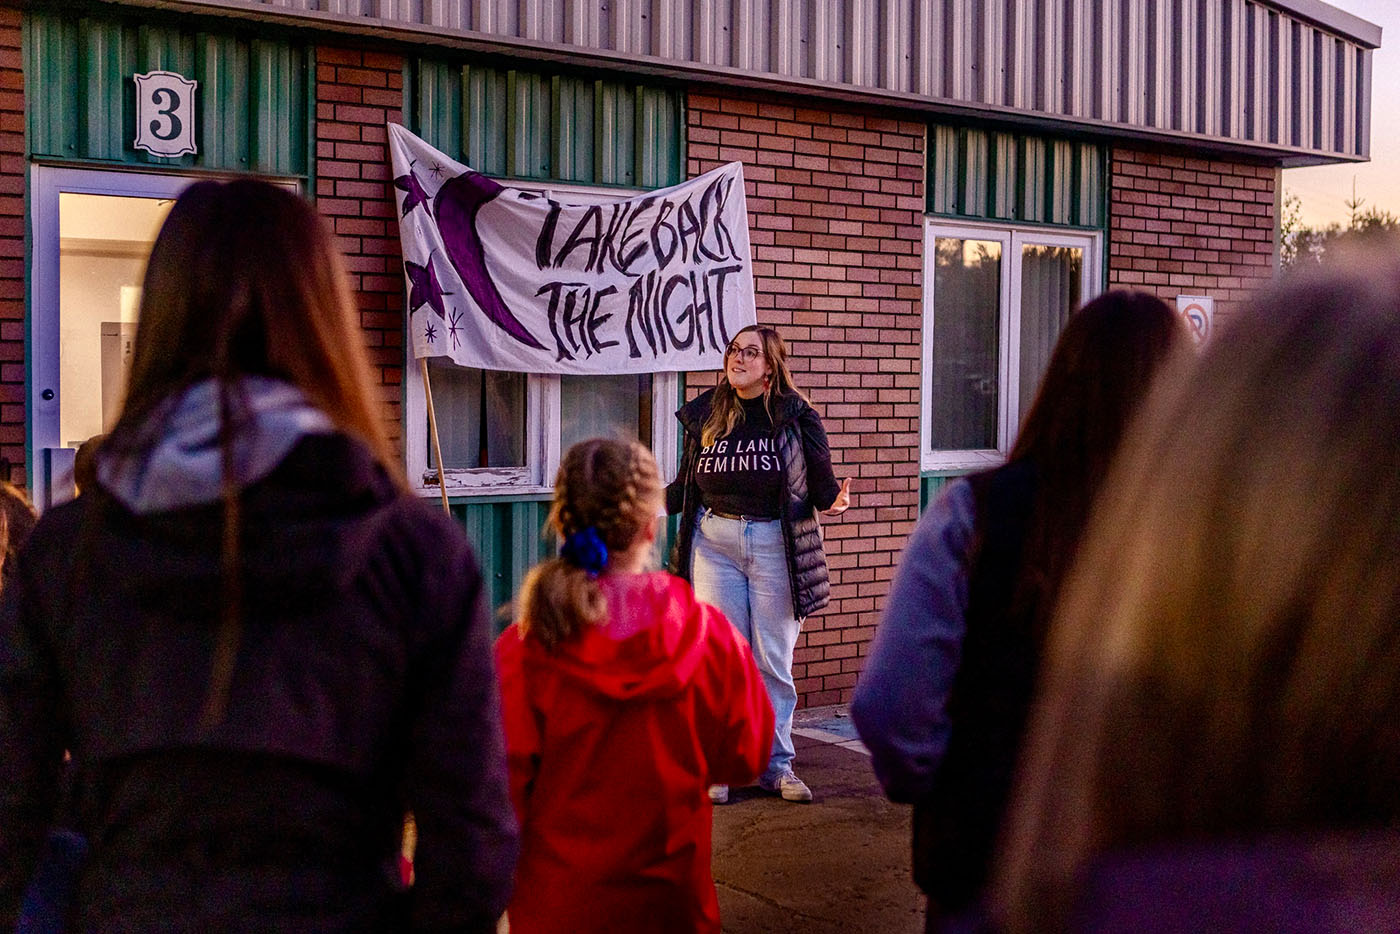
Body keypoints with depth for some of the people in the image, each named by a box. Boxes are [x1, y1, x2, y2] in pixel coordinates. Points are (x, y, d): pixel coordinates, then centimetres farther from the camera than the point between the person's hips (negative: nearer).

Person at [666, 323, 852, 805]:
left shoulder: (796, 417, -3)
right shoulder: (705, 414, 5)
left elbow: (822, 487, -2)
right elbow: (686, 486, 12)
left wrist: (833, 500, -23)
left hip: (775, 545, -2)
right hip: (714, 543, 2)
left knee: (775, 661, 5)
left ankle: (776, 764, 18)